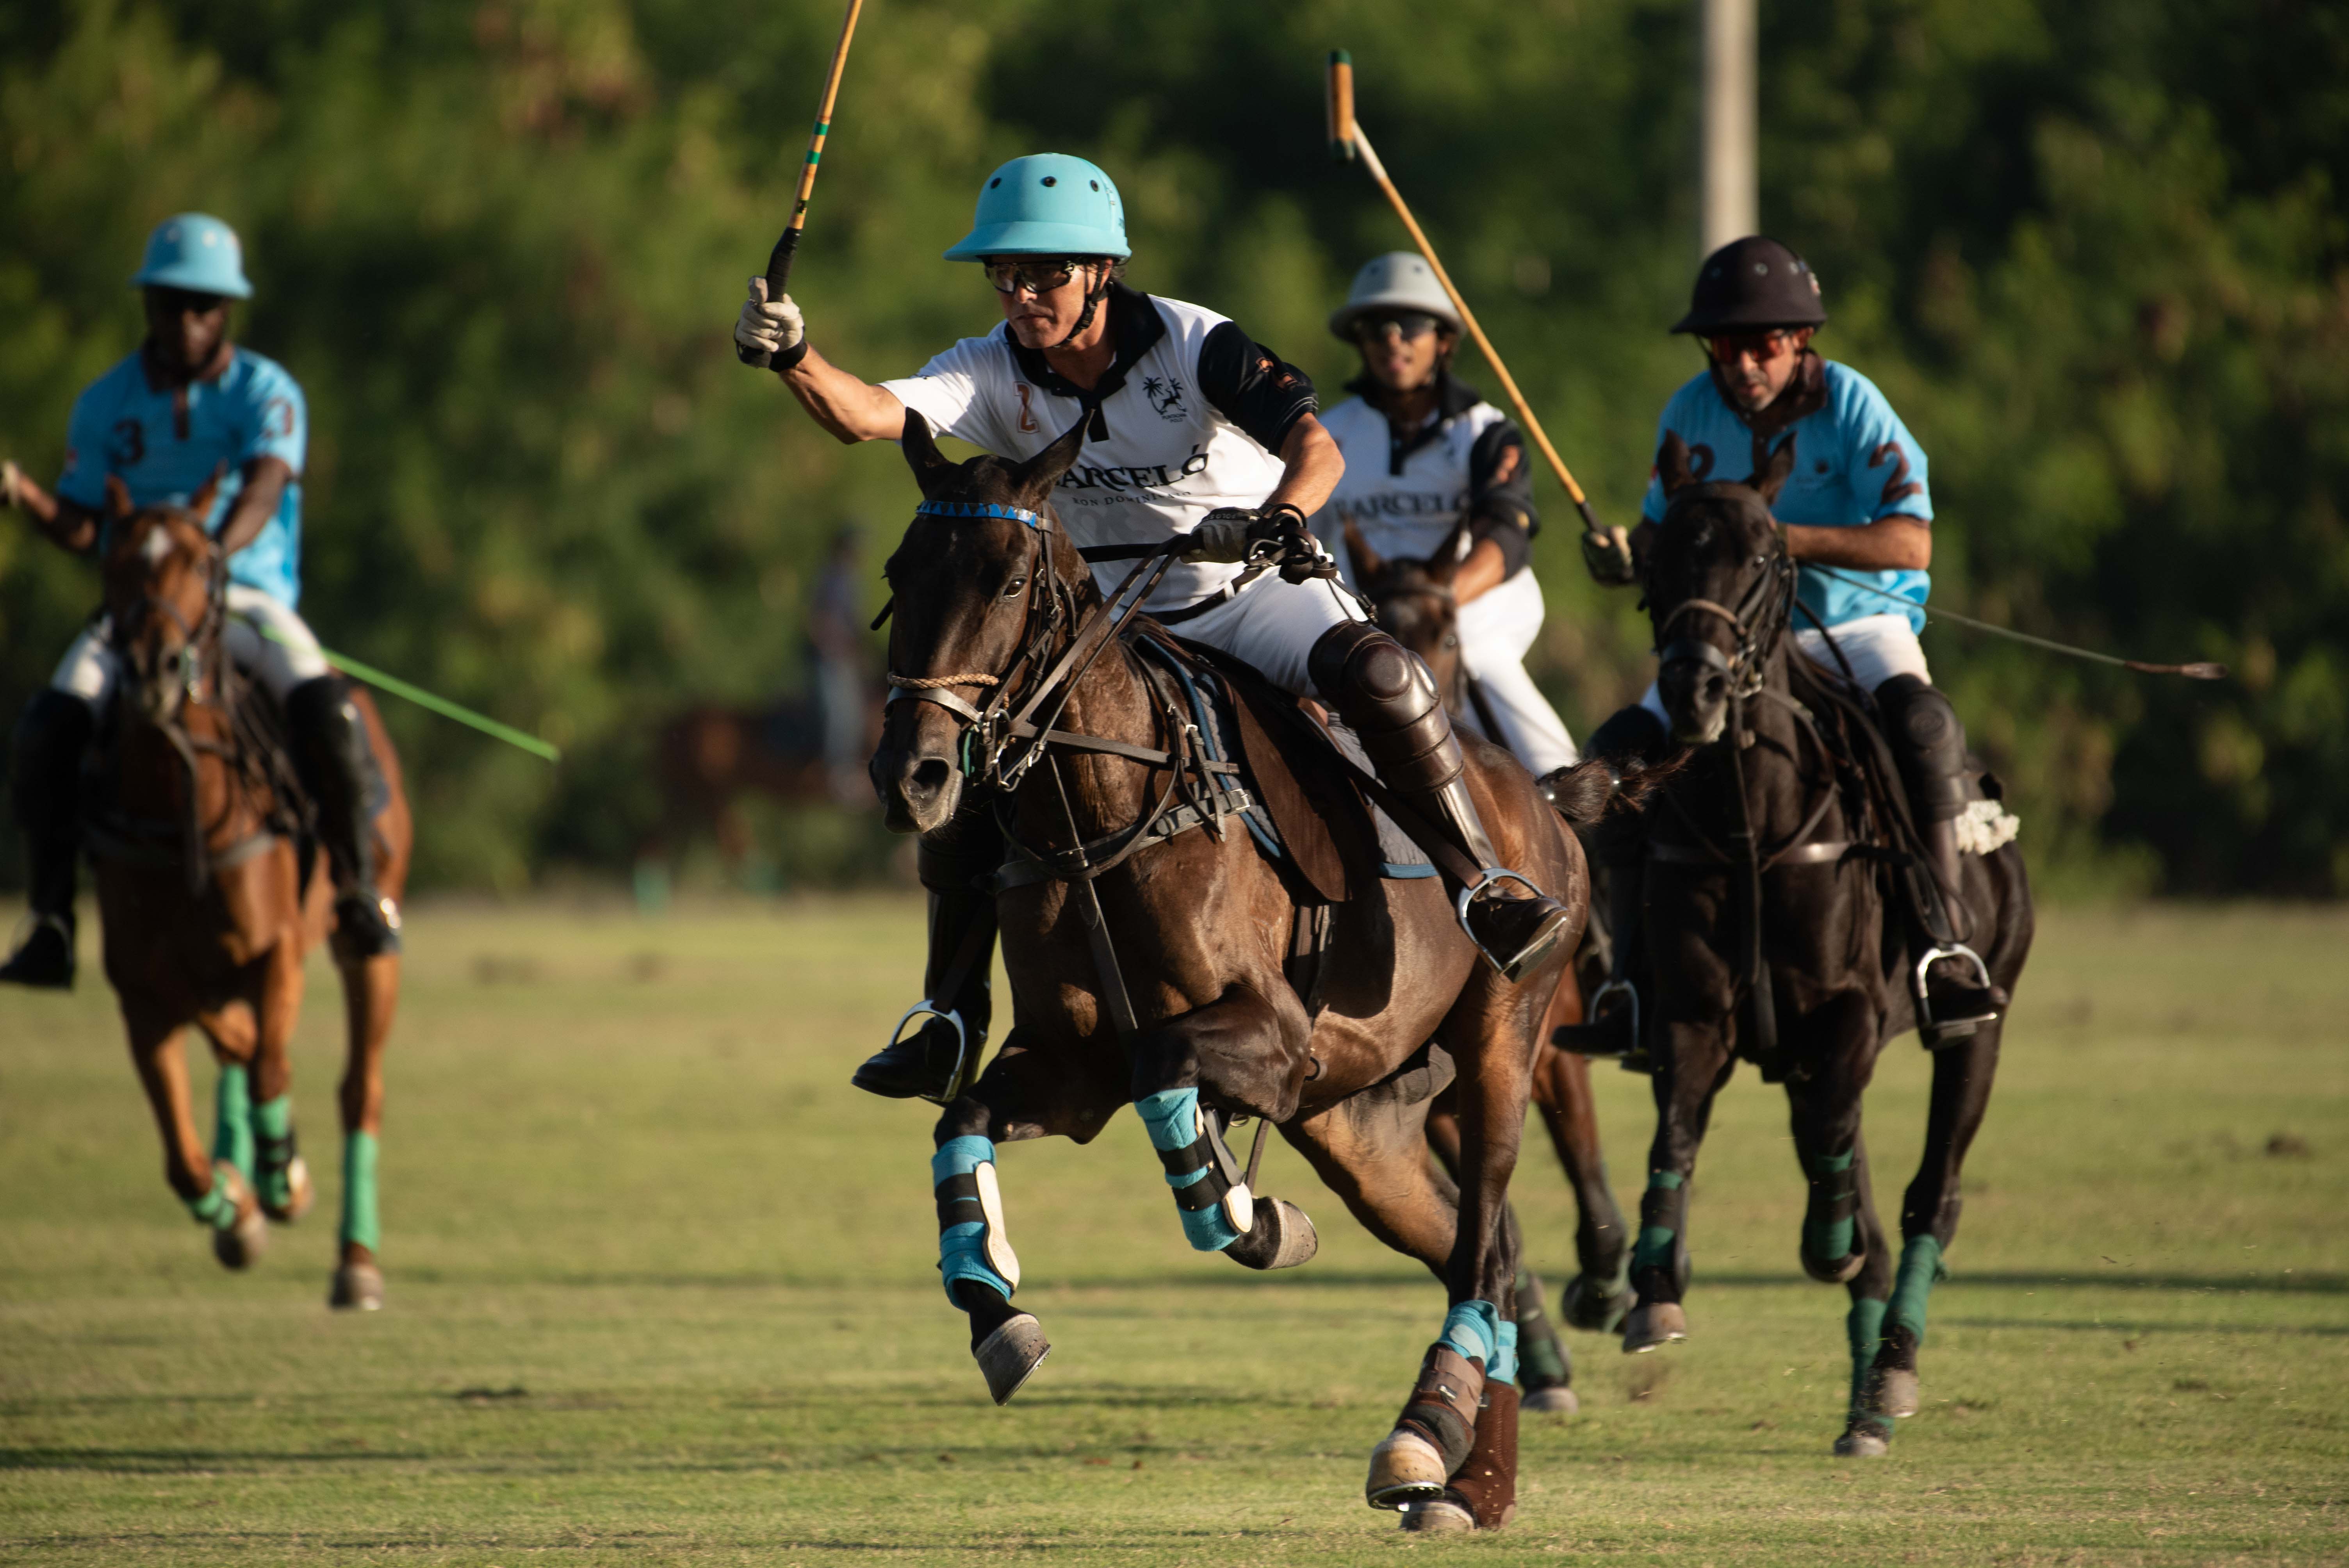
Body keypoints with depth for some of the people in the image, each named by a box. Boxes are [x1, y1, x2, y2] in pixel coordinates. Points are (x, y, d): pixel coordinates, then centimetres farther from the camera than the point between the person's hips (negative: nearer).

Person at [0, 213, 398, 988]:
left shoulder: (266, 393, 0)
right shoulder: (107, 403, 9)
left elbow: (262, 491, -17)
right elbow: (81, 531, 7)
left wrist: (210, 555, -37)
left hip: (248, 595, -2)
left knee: (325, 708, -31)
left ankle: (357, 888, -14)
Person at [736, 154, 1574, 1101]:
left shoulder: (1190, 344, -18)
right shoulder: (993, 375, -8)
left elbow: (1315, 444, -29)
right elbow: (870, 416, -24)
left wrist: (1282, 516, -51)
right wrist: (794, 359, -45)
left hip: (1257, 594, -4)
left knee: (1375, 673, -33)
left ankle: (1487, 891, -21)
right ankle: (953, 1021, 2)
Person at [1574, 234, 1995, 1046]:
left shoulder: (1849, 404, -14)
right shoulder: (1692, 414, -2)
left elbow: (1912, 543, -20)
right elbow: (1662, 526, 11)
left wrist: (1789, 538, -32)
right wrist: (1625, 557, -14)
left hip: (1858, 624, -4)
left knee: (1920, 722, -34)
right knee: (1623, 748, -16)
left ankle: (1944, 952, -31)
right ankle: (1635, 968, -7)